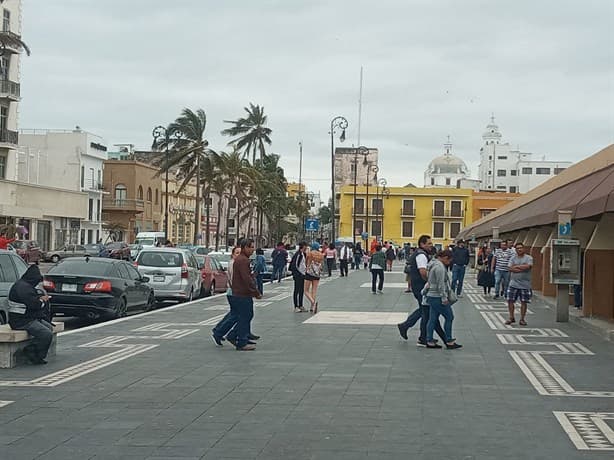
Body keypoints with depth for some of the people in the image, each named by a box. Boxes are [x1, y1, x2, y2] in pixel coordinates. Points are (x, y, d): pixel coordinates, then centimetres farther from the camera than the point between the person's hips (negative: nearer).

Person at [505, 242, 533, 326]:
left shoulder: (528, 258, 0)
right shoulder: (513, 258, 7)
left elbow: (528, 266, -18)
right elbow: (510, 268, -8)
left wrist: (516, 266, -8)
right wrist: (522, 268, -13)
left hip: (525, 284, -2)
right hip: (513, 284, 2)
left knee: (524, 302, 2)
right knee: (510, 300, 1)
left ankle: (522, 319, 12)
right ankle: (511, 318, 15)